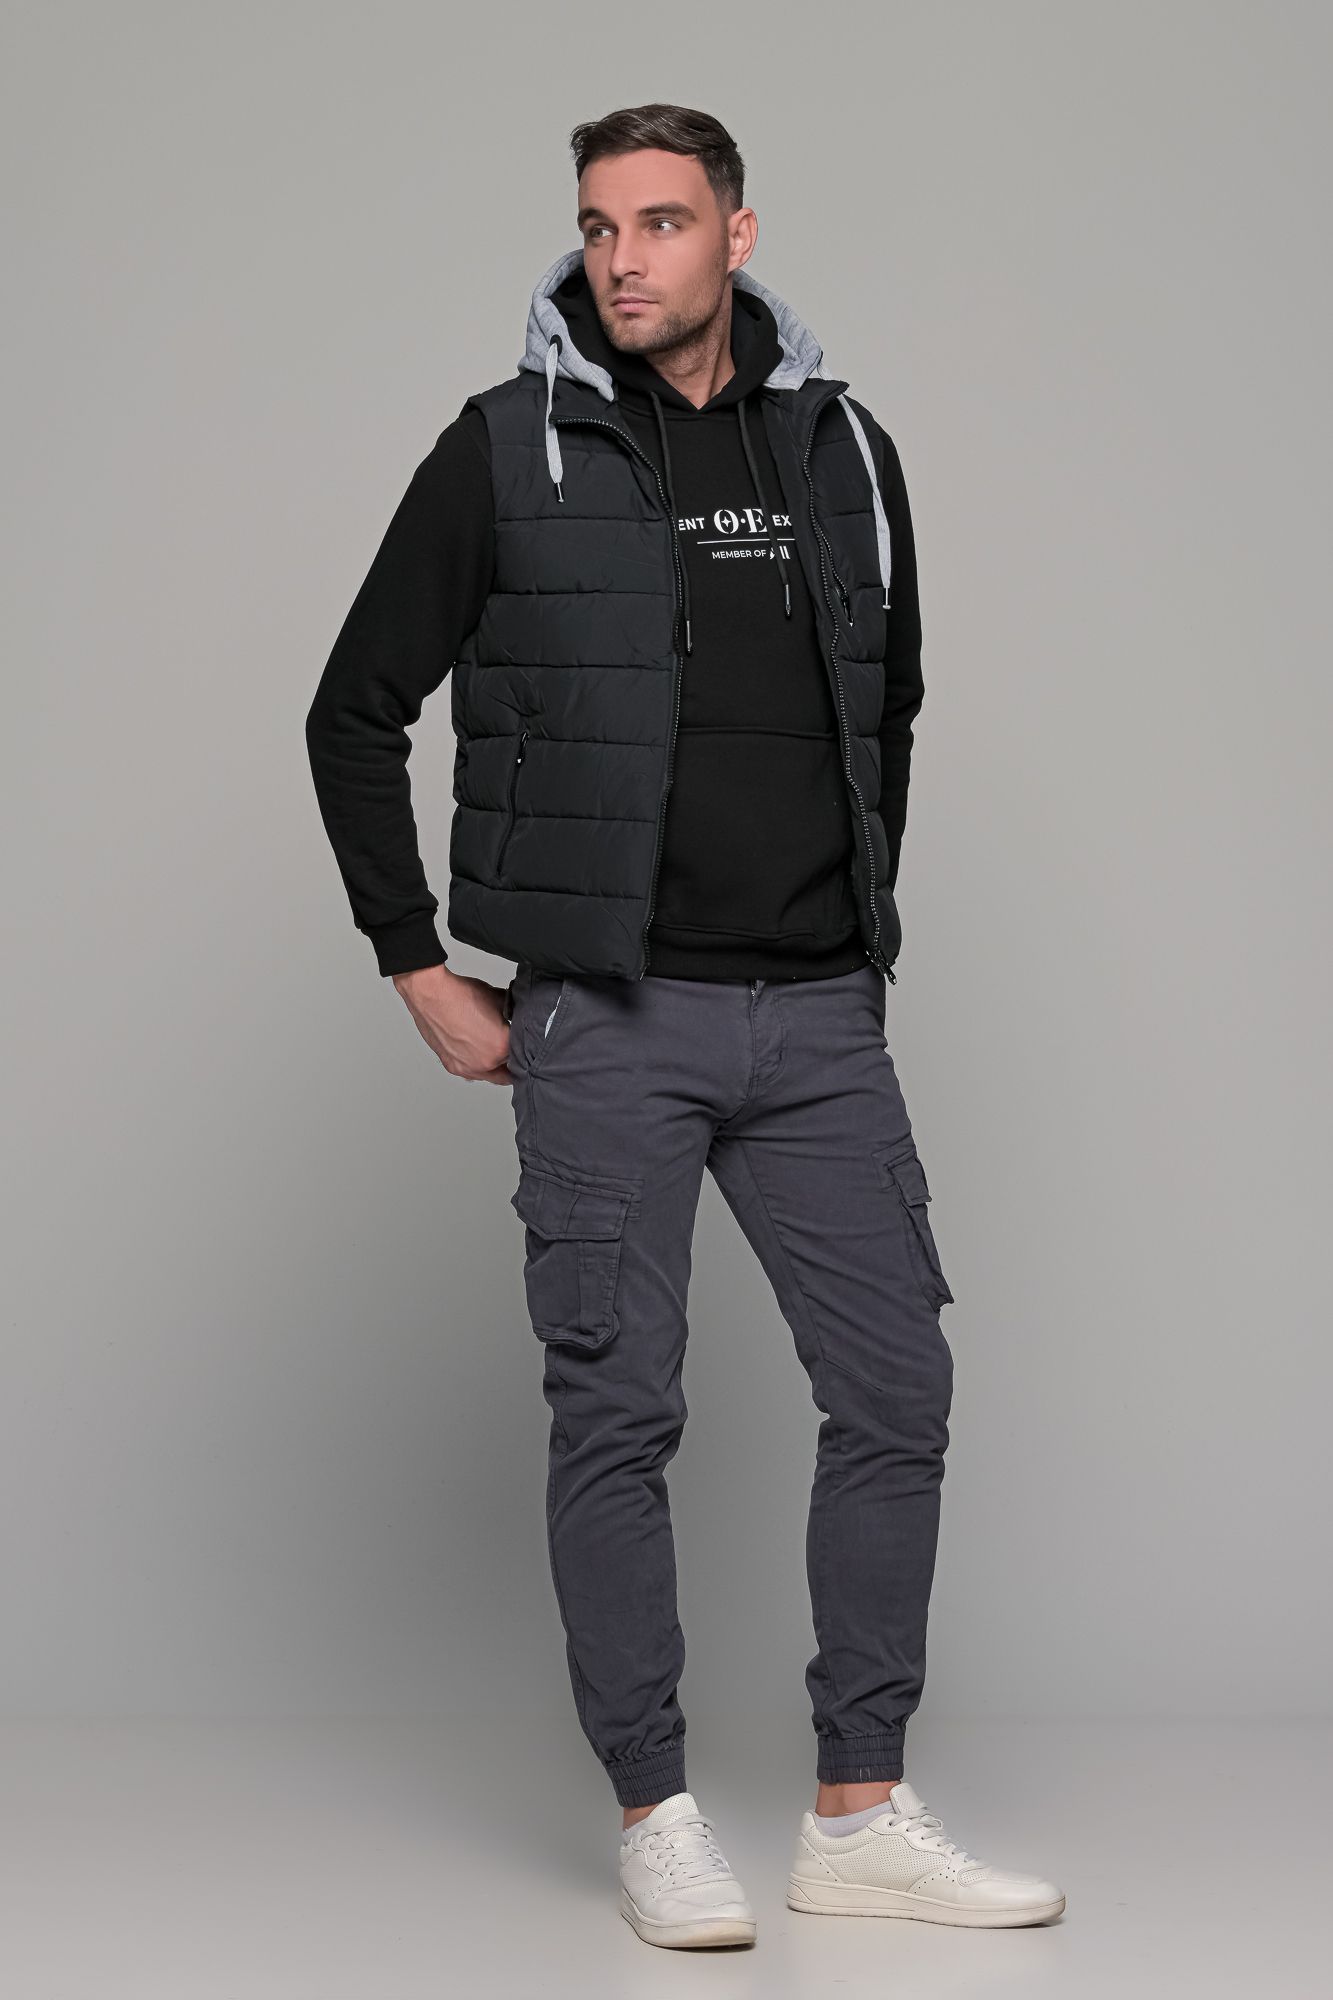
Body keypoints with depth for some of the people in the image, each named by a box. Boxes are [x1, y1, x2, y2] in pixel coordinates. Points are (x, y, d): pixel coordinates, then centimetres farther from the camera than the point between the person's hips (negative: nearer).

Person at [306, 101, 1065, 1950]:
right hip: (607, 1022, -4)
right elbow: (356, 716, 2)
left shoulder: (846, 451, 9)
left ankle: (863, 1818, 14)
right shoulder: (506, 453, -3)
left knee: (896, 1387, 3)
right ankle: (658, 1819, 13)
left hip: (819, 1021, 4)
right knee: (618, 1414, 0)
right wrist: (423, 971, -1)